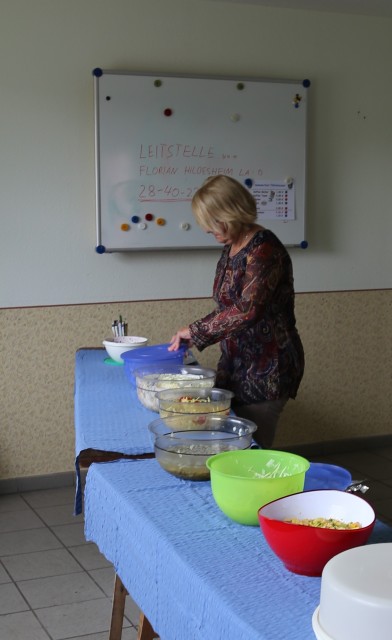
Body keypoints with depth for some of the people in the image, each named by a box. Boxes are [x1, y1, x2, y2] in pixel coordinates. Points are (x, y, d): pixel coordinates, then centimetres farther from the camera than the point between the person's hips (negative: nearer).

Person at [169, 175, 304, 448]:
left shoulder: (264, 248, -17)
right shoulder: (231, 250, 11)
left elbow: (247, 309, -28)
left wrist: (196, 331, -20)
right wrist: (193, 336, 5)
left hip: (266, 370, -9)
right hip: (237, 365, 9)